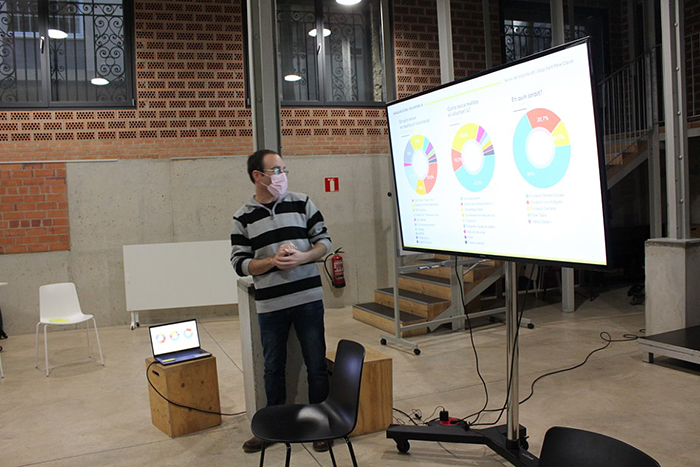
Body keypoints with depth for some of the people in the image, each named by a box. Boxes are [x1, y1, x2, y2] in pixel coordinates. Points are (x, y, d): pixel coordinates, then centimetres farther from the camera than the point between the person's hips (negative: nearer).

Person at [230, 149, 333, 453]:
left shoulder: (302, 203, 3)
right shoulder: (243, 218, 2)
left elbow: (324, 241, 5)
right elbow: (240, 263, -2)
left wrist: (302, 257, -14)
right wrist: (273, 261, -18)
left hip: (308, 299, 0)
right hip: (270, 305, 0)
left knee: (316, 366, 7)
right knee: (273, 369, 13)